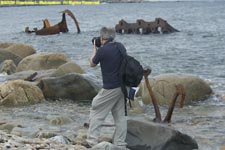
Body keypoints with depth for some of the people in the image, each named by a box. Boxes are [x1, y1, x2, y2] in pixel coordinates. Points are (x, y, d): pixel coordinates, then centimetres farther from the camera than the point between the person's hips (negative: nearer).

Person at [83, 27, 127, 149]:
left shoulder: (102, 50, -14)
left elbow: (92, 64, 4)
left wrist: (94, 48, 15)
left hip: (110, 88, -6)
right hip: (122, 87, 6)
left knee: (96, 112, 6)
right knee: (120, 116, 9)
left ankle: (92, 141, 3)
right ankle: (120, 144, 10)